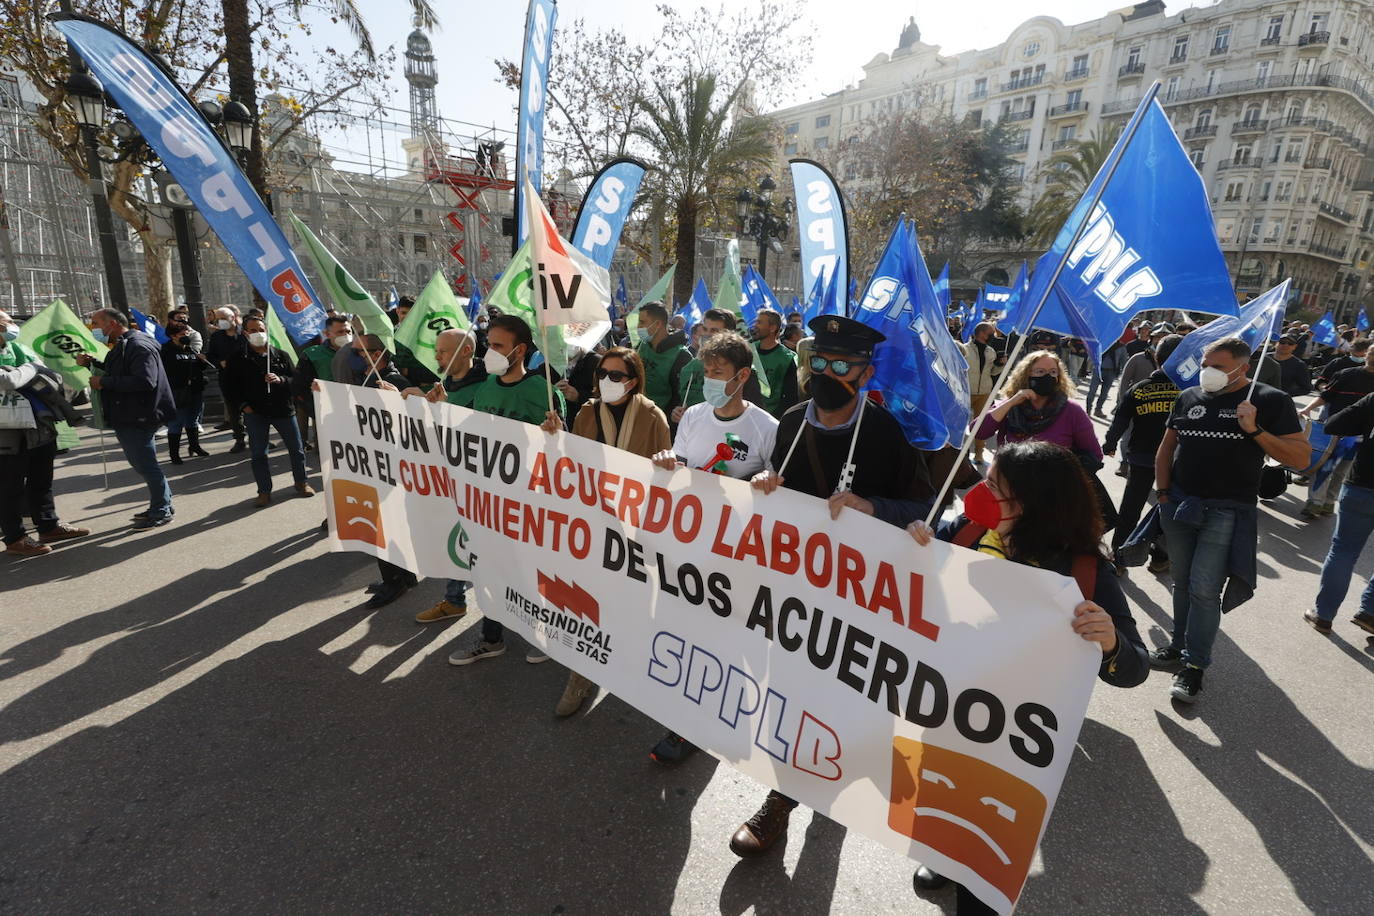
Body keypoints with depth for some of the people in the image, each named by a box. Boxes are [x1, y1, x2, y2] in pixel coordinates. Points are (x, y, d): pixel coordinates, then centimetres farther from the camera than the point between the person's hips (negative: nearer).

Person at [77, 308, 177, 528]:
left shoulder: (139, 347, -17)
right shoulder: (122, 345, 16)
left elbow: (144, 381, -28)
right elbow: (120, 372, 27)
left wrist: (104, 382, -21)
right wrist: (93, 362, 12)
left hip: (138, 417, -11)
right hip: (129, 417, 11)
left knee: (145, 464, -4)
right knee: (141, 462, 16)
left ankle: (161, 511, 5)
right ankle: (162, 504, 25)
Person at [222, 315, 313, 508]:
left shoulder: (281, 355, 2)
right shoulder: (239, 359, 1)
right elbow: (230, 385, 7)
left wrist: (280, 380, -18)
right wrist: (244, 404, -2)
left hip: (283, 409, 0)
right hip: (255, 413, 0)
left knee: (296, 449, 8)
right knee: (258, 454, 6)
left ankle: (301, 482, 26)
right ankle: (264, 491, 16)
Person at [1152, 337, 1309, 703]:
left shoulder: (1271, 401, -3)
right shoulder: (1188, 397, 8)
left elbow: (1300, 457, -7)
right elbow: (1166, 448, 14)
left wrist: (1255, 430, -19)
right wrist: (1163, 492, 5)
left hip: (1227, 511, -4)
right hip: (1179, 504, 4)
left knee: (1205, 588, -5)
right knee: (1183, 582, 13)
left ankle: (1194, 665, 6)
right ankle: (1180, 645, 26)